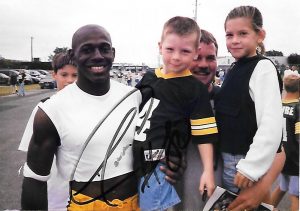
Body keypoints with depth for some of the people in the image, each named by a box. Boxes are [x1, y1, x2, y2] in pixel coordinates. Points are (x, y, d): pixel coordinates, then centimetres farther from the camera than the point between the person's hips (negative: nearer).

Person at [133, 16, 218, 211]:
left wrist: (208, 171, -11)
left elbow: (204, 134, -8)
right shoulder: (149, 78, 6)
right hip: (135, 161, 6)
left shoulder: (195, 89, -7)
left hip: (162, 166, -5)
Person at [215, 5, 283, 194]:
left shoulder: (263, 67, -15)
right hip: (227, 156, 8)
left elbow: (271, 125, -23)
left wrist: (251, 166, -23)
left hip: (245, 160, -8)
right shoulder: (235, 69, 10)